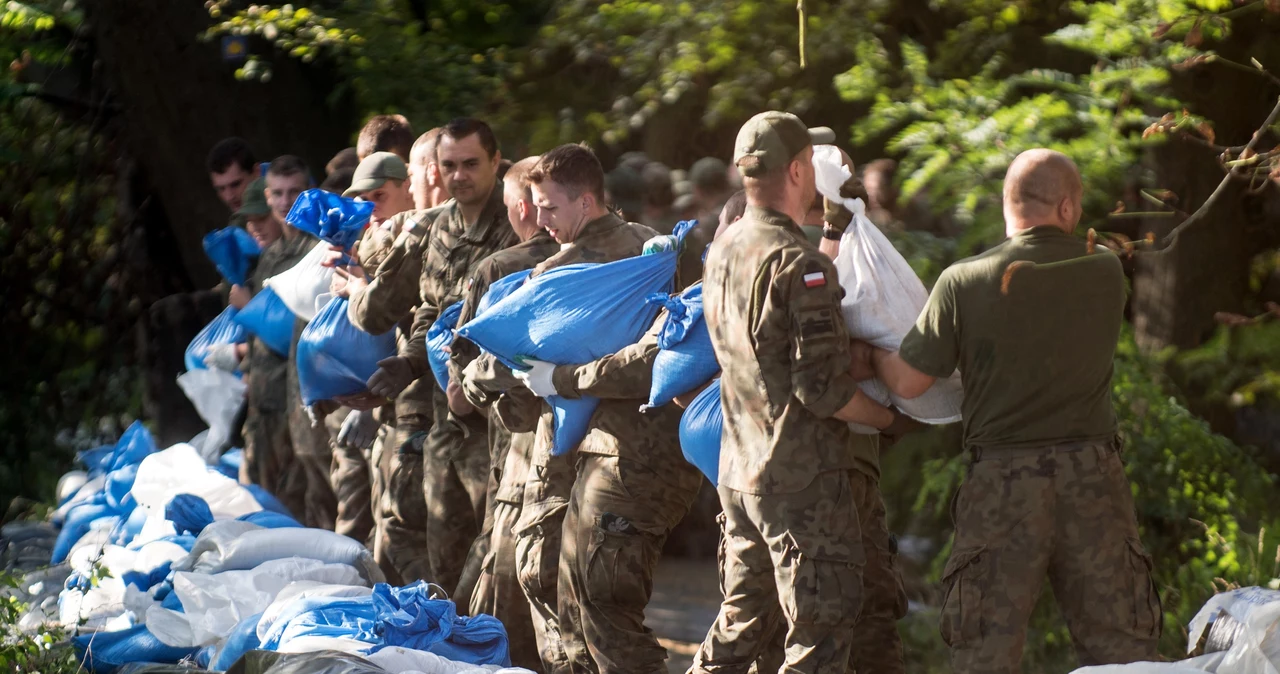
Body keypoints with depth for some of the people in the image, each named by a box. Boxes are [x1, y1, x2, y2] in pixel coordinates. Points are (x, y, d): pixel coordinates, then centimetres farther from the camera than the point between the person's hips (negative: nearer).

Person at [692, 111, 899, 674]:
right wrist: (888, 417, -6)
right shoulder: (798, 263, -18)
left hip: (739, 473, 8)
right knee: (821, 628, -1)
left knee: (741, 619, 18)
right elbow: (823, 388, -21)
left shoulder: (723, 252, 9)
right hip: (804, 479, -8)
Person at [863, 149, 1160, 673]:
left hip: (1003, 478, -1)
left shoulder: (964, 283, -7)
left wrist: (871, 353, 18)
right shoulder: (1106, 275, -1)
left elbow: (908, 382, -2)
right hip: (1093, 473, 1)